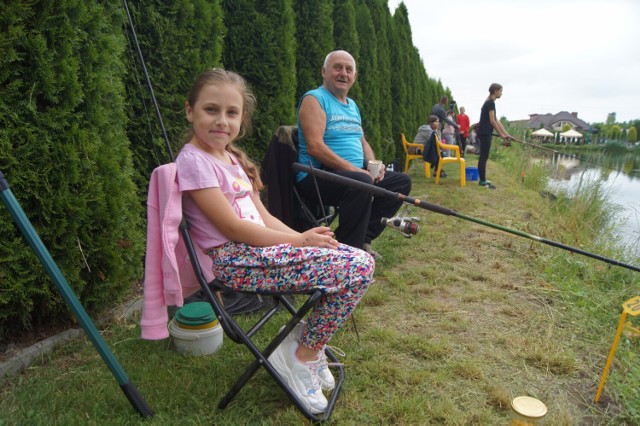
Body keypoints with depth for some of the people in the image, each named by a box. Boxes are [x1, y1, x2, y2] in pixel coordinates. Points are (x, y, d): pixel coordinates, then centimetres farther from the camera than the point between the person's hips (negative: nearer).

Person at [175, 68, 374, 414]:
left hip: (260, 247, 8)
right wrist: (298, 240, -13)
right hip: (235, 260, -8)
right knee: (355, 270, -17)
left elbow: (262, 216, 13)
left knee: (362, 262, -2)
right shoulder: (194, 160, -10)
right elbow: (232, 227, -15)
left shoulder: (232, 158, 16)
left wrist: (303, 237, -3)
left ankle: (308, 341, 12)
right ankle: (303, 357, 1)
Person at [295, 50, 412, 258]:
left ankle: (364, 237, -1)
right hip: (318, 175, -9)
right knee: (361, 182, -36)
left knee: (402, 181, 4)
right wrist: (353, 169, -22)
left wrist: (374, 165, 1)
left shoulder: (353, 105, 20)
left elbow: (362, 142, 24)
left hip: (356, 173, 9)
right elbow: (315, 146, -19)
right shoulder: (314, 99, -6)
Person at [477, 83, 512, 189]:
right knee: (483, 157, -7)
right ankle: (483, 182, -5)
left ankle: (483, 180, 16)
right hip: (485, 133, -10)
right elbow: (492, 121, -15)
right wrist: (501, 134, -8)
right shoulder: (491, 102, -11)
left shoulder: (489, 102, 19)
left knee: (484, 157, 11)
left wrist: (506, 134, 16)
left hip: (485, 133, 10)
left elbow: (496, 120, 18)